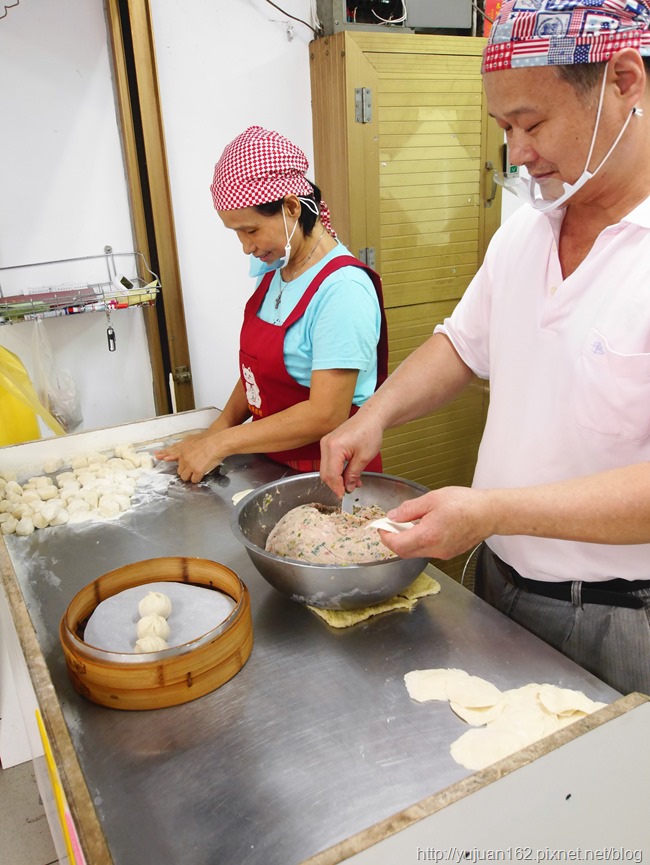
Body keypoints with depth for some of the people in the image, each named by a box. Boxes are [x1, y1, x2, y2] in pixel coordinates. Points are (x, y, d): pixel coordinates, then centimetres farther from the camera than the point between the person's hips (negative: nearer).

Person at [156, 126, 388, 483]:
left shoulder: (342, 289, -20)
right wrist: (220, 426, 0)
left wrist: (223, 443, -17)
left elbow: (325, 416, -23)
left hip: (325, 469, -6)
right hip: (272, 463, 6)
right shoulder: (271, 270, 5)